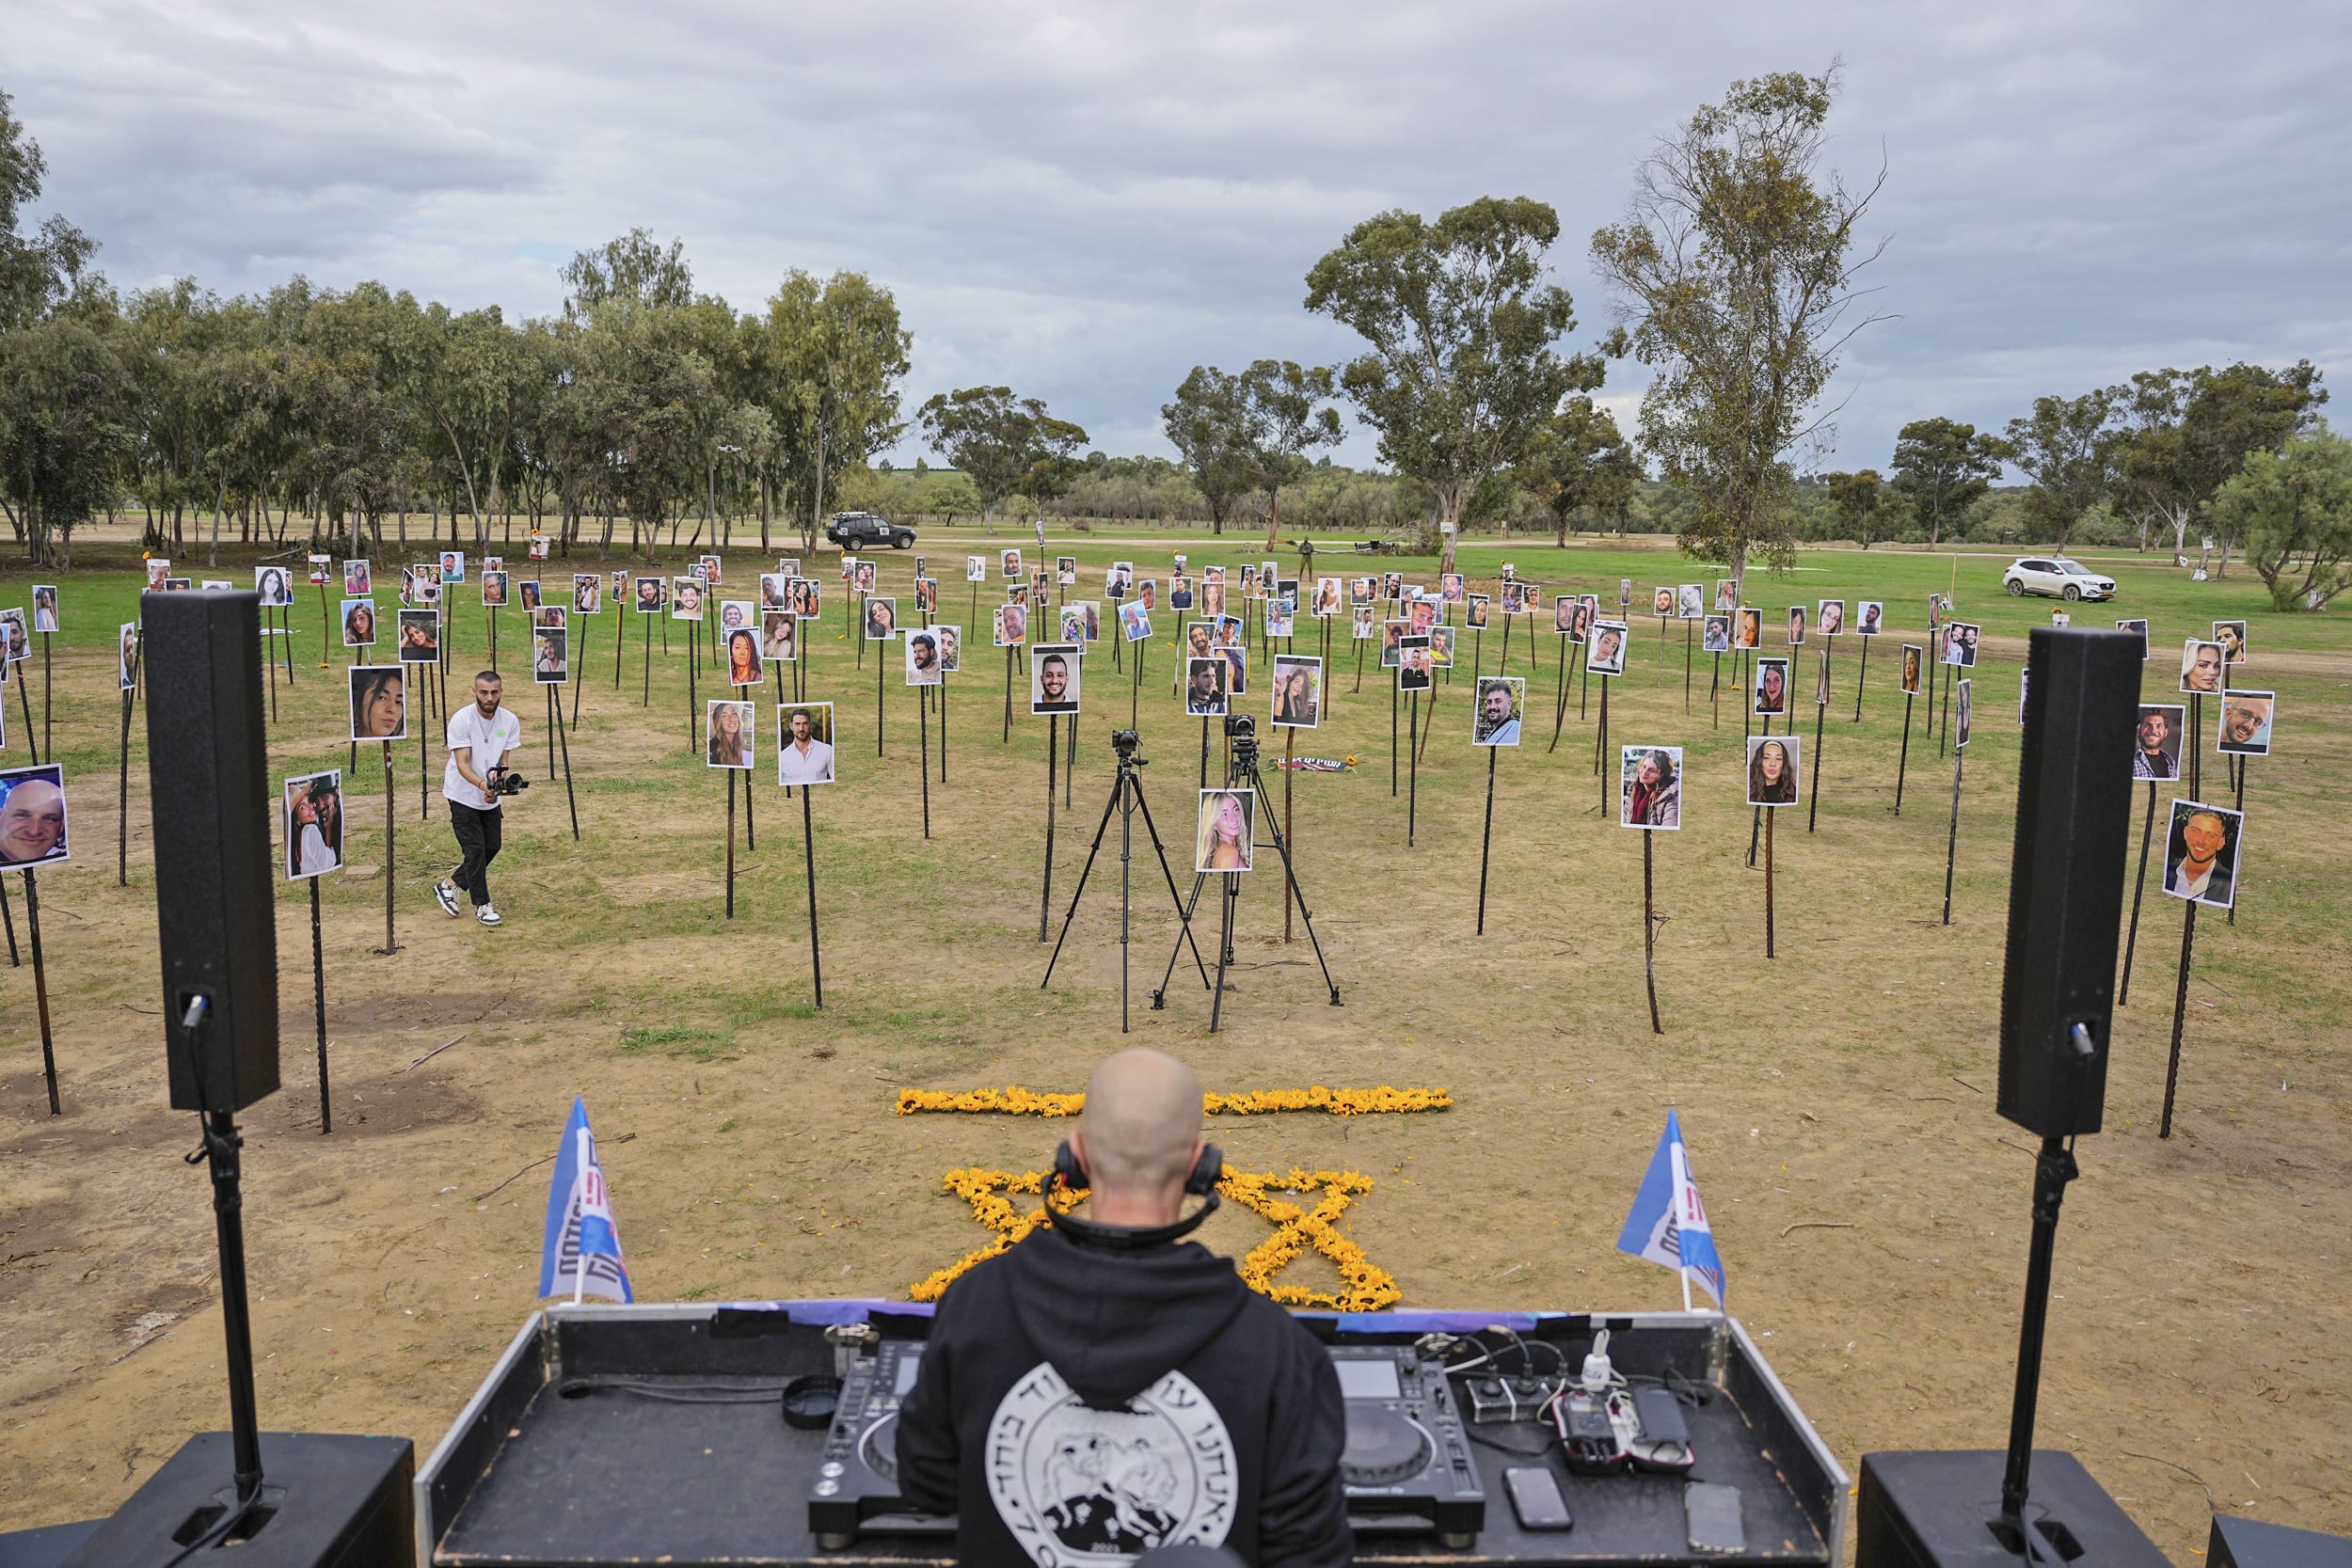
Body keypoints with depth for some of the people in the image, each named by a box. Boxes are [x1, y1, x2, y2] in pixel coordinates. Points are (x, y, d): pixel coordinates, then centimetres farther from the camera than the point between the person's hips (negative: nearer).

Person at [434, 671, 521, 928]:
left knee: (492, 847, 8)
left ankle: (449, 885, 26)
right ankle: (482, 906, 7)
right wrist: (482, 784, -43)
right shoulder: (461, 719, -20)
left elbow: (502, 761, -6)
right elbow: (462, 764, -24)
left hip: (491, 799, 5)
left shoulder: (510, 721, -7)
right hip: (463, 795, -5)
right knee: (475, 849, -5)